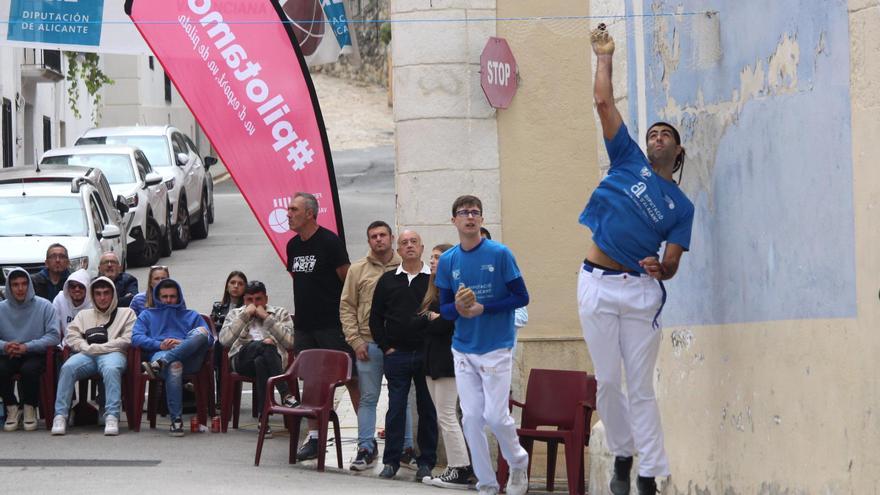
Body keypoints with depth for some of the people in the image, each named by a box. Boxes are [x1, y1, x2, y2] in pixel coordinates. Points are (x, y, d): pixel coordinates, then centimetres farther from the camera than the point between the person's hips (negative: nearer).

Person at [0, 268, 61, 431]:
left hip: (35, 355, -2)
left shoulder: (43, 306, -1)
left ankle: (30, 408, -7)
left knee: (29, 369, -35)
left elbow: (54, 336, -9)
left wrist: (27, 347, -20)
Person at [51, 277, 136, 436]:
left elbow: (127, 340, 3)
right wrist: (87, 348, -5)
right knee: (67, 367, -31)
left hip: (112, 353, -3)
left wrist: (98, 348, -5)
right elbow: (72, 337, 16)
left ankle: (112, 416, -45)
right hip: (87, 356, 3)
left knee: (111, 369, -39)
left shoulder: (126, 313, 19)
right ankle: (60, 416, -34)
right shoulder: (84, 315, 30)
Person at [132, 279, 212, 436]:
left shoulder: (192, 316, 34)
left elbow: (209, 339, 15)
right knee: (174, 365, -41)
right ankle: (176, 420, -42)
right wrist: (159, 345, -5)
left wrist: (184, 344, -3)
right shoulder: (147, 315, 33)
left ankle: (160, 364, -45)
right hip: (158, 354, -1)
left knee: (201, 332, -32)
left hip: (188, 358, 1)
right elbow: (136, 338, 12)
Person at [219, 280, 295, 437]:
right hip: (243, 359, 0)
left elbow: (290, 341, 0)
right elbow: (224, 340, 1)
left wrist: (267, 318, -2)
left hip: (274, 359, 0)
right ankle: (286, 396, -41)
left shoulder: (280, 313, 21)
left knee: (260, 362, -39)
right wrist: (245, 315, -1)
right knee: (265, 345, -34)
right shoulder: (235, 314, 23)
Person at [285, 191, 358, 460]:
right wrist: (299, 315, 16)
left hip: (332, 325, -7)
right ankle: (313, 438, 12)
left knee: (351, 379, -5)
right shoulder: (293, 246, 12)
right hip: (304, 325, 7)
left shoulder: (329, 242, -9)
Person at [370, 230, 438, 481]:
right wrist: (385, 347, 2)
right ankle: (391, 462, 5)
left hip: (427, 354, -1)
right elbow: (376, 317, 11)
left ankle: (426, 462, 9)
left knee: (427, 409, 3)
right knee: (395, 408, 1)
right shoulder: (387, 280, 8)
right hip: (397, 355, 1)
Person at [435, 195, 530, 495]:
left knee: (495, 415, -9)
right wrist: (458, 307, -16)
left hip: (496, 348, -4)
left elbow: (521, 297, -6)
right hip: (464, 350, 4)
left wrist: (482, 308, -15)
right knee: (471, 419, 2)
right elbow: (444, 309, 8)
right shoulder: (448, 261, 4)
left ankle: (518, 463, 18)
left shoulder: (500, 254, -7)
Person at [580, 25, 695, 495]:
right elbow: (604, 103, 7)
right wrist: (604, 56, 7)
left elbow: (672, 264, 3)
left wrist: (660, 267, -19)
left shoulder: (681, 206, 10)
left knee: (641, 388, -2)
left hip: (641, 289, -1)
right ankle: (622, 456, 18)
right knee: (608, 382, 1)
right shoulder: (629, 160, 11)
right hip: (598, 284, 1)